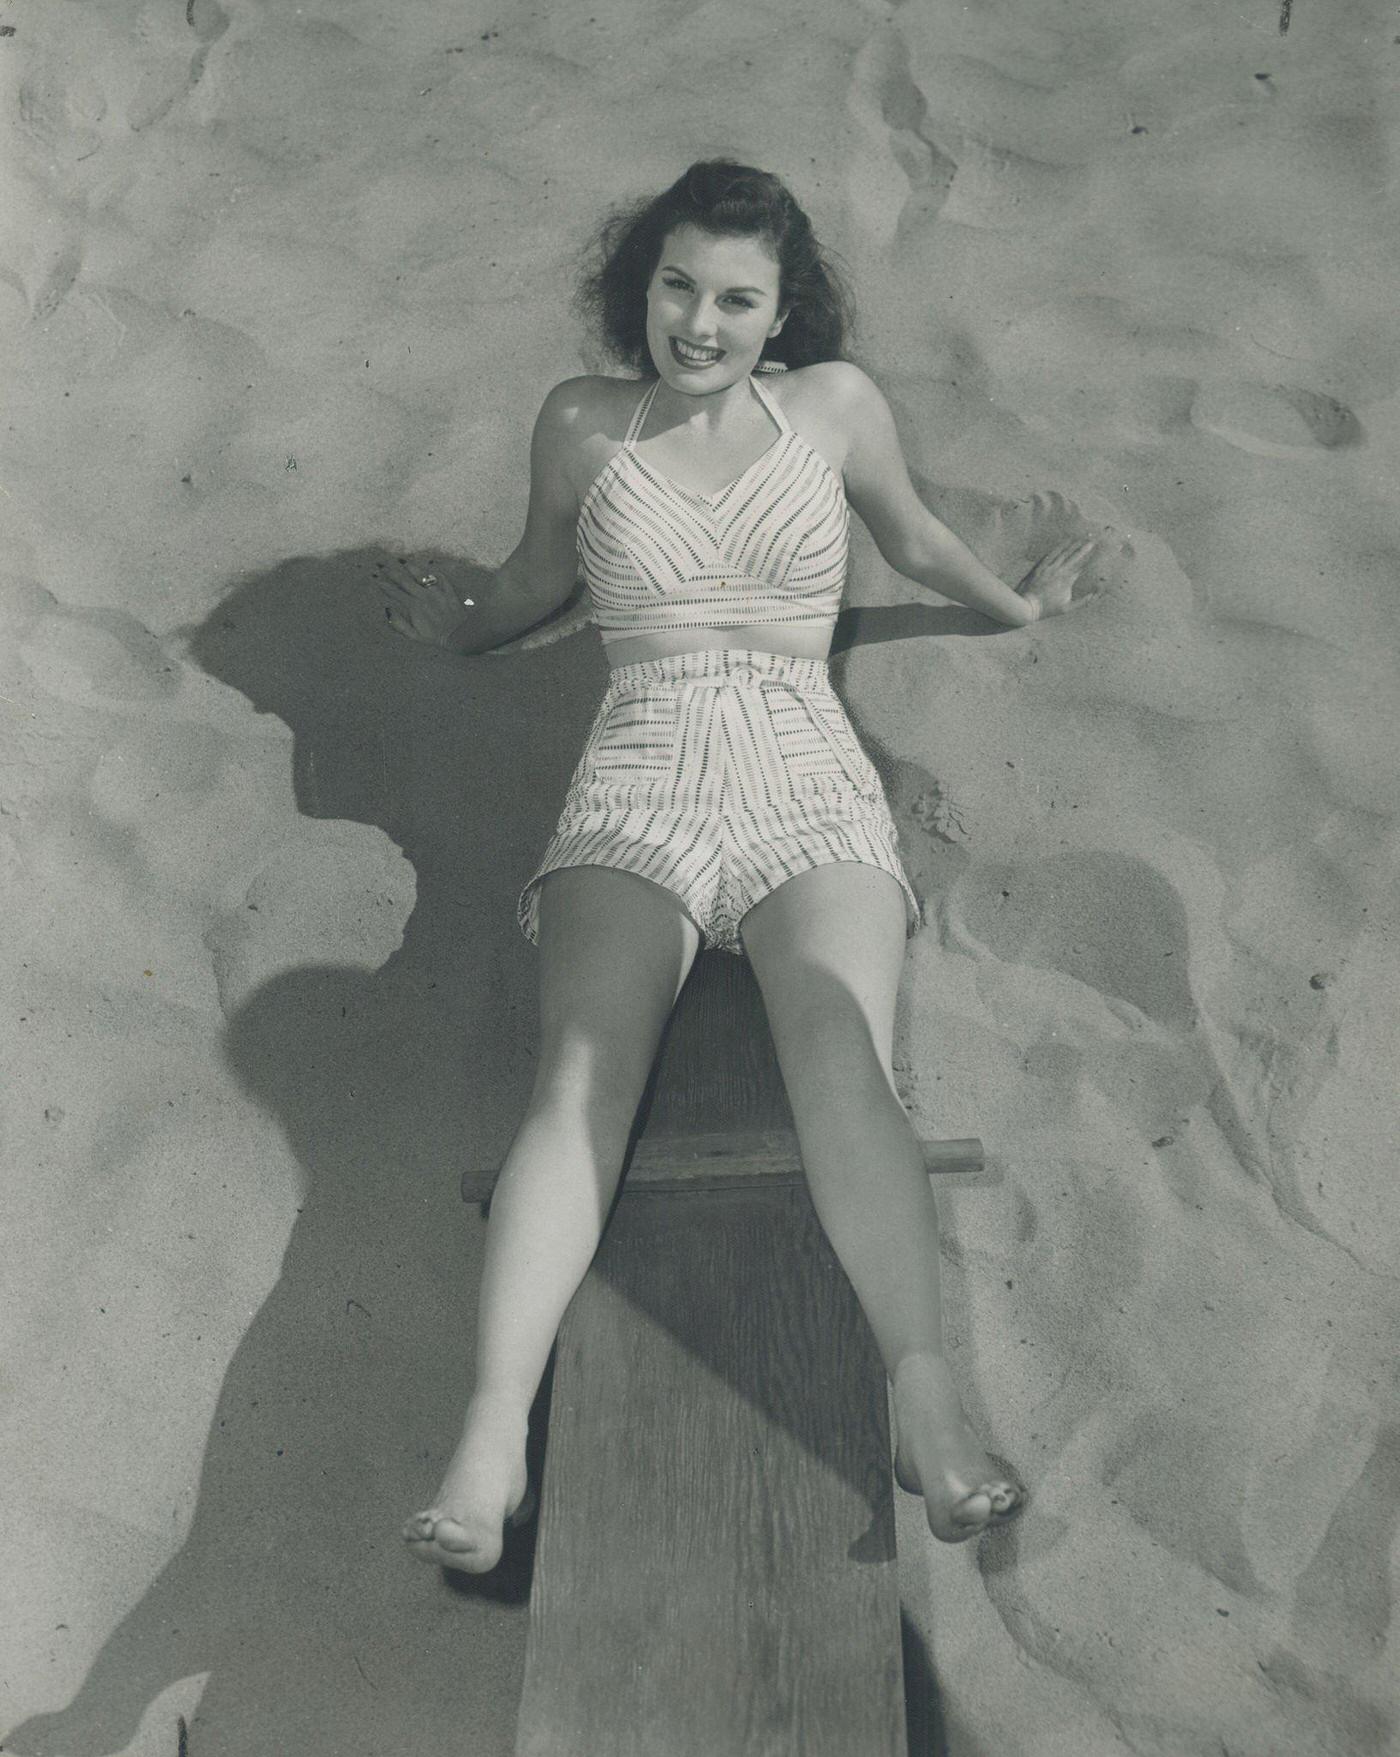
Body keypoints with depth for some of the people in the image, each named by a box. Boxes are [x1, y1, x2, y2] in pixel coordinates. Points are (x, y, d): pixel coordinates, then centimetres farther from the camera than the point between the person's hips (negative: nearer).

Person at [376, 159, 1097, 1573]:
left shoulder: (833, 404, 12)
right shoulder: (582, 425, 13)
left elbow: (914, 538, 31)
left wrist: (1019, 606, 45)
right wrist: (456, 628, 48)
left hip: (807, 784, 0)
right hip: (635, 791, 0)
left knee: (843, 1069, -29)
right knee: (579, 1084, -25)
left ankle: (925, 1405, -38)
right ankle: (493, 1435, -34)